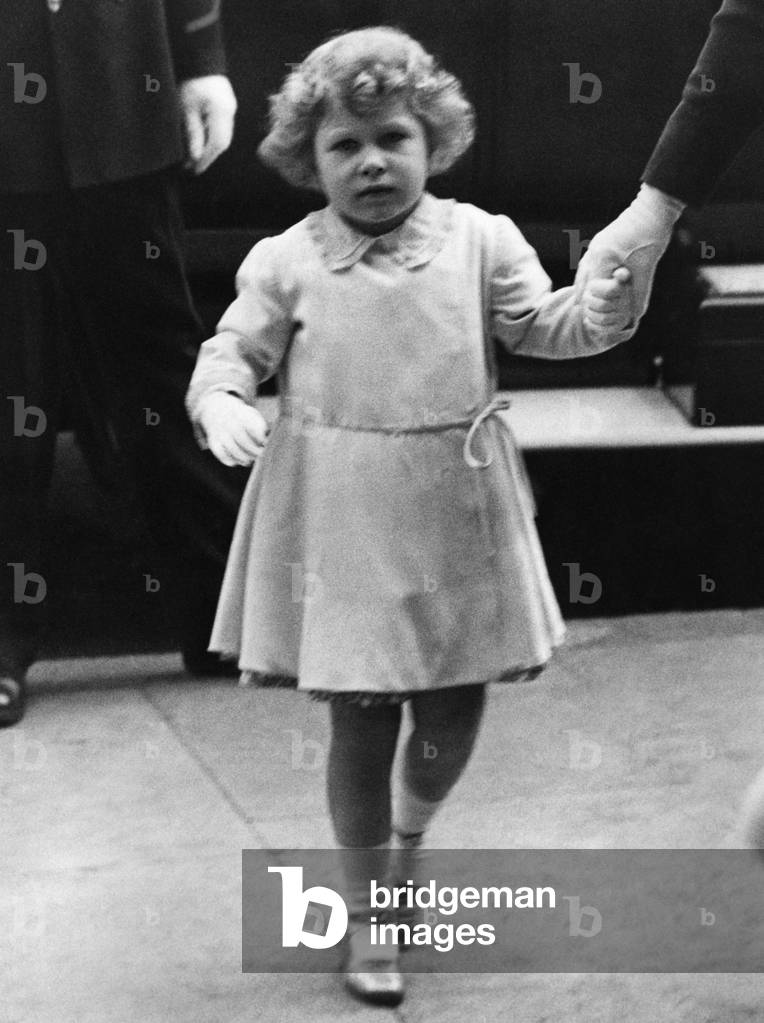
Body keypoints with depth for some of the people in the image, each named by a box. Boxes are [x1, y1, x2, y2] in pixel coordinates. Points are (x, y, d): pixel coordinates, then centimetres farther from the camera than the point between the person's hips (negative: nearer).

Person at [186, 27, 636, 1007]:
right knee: (361, 723, 4)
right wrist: (223, 407, -20)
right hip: (341, 519, -2)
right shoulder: (285, 263, -4)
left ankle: (410, 827, 46)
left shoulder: (481, 239, 0)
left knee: (455, 711, 11)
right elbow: (233, 351, 1)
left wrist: (609, 299, -16)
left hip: (456, 511, 2)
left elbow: (544, 326, 3)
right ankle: (366, 912, 22)